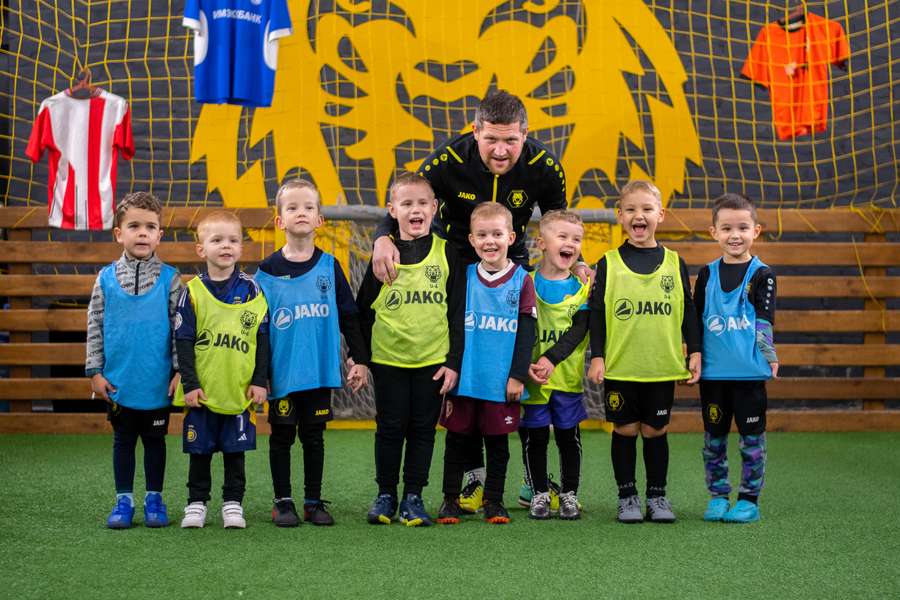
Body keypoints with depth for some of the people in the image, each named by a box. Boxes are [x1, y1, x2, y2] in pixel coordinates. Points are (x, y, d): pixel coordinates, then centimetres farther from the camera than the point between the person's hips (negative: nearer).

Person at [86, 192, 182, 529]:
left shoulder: (169, 278, -4)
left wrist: (181, 371, -6)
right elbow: (95, 327, 4)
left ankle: (154, 499, 22)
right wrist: (95, 371, 1)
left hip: (157, 383, -1)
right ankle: (124, 501, 20)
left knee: (155, 439, 10)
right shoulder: (106, 279, -1)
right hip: (118, 383, 1)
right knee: (123, 439, 11)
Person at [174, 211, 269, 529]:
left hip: (240, 391, 1)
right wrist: (190, 383, -7)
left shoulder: (252, 290, 0)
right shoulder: (193, 292, -4)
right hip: (202, 392, 0)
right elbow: (183, 341, -3)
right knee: (199, 451, 9)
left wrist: (259, 380, -1)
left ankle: (233, 503, 19)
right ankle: (196, 503, 20)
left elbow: (263, 339, 3)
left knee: (235, 450, 9)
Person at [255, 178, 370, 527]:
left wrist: (360, 360, 4)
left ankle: (314, 501, 20)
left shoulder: (329, 267, 2)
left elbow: (348, 316, 7)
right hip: (281, 372, -1)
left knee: (314, 436, 10)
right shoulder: (268, 271, -2)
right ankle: (282, 502, 18)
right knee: (282, 436, 7)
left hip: (320, 370, 1)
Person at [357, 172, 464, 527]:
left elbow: (458, 312, 1)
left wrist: (454, 362, -3)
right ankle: (385, 495, 19)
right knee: (390, 428, 6)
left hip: (433, 360, 0)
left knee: (423, 430, 6)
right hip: (389, 359, 0)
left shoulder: (445, 252, 0)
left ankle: (413, 497, 16)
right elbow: (363, 309, 7)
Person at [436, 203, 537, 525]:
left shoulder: (521, 280, -2)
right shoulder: (464, 277, 3)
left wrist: (518, 375, -7)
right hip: (464, 379, 1)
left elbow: (527, 332, -3)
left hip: (502, 383, -1)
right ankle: (450, 499, 17)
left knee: (497, 441, 8)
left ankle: (494, 501, 19)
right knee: (457, 439, 7)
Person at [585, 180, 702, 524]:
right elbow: (596, 313, 1)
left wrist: (694, 353, 4)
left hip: (662, 367, 1)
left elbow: (688, 312, 9)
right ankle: (627, 496, 17)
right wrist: (596, 357, -4)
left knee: (655, 430, 8)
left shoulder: (674, 263, 5)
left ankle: (657, 495, 20)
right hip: (620, 367, -1)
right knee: (625, 429, 6)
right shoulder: (609, 264, 1)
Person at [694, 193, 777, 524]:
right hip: (713, 372, 3)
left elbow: (764, 323, -3)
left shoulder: (761, 274, -1)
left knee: (751, 436, 3)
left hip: (749, 372, -3)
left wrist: (769, 359, -9)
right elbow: (696, 321, 12)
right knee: (713, 437, 8)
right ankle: (718, 497, 19)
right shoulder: (707, 274, 7)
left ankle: (749, 500, 12)